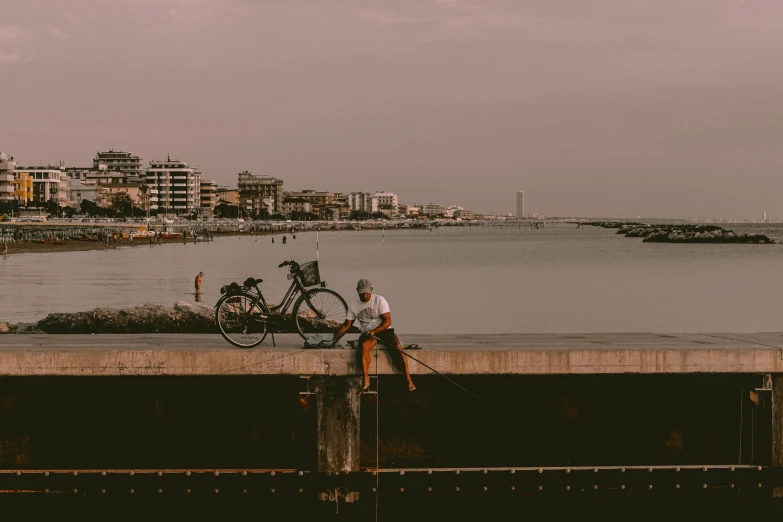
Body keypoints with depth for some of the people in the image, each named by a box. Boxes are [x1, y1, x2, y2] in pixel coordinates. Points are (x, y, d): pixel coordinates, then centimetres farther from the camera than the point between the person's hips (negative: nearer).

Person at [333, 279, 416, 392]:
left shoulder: (379, 300, -4)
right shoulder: (353, 305, 7)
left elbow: (388, 321, -11)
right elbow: (346, 325, 14)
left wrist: (374, 331, -25)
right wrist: (334, 339, 3)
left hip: (383, 330, -1)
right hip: (367, 333, 1)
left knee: (398, 346, -31)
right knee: (364, 345, -36)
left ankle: (408, 378, -27)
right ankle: (365, 380, -41)